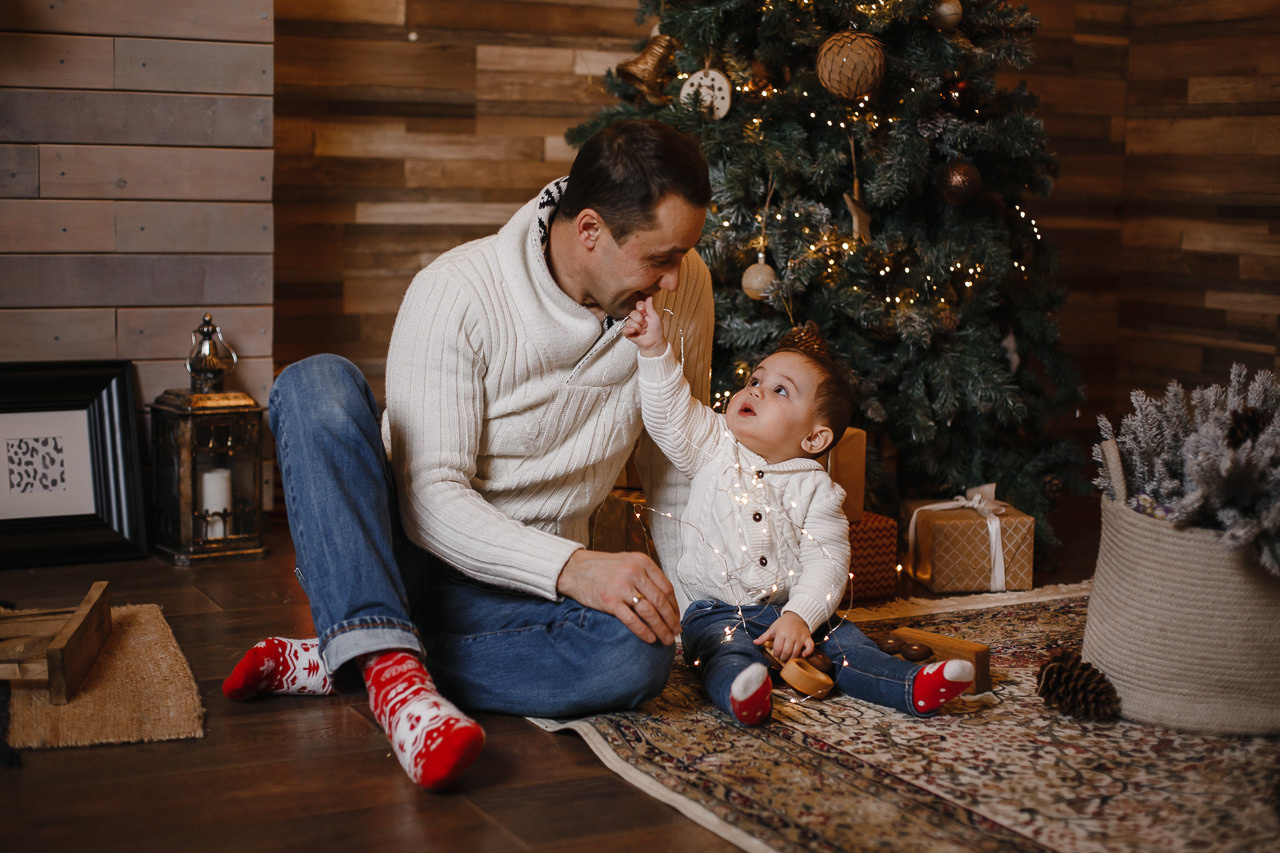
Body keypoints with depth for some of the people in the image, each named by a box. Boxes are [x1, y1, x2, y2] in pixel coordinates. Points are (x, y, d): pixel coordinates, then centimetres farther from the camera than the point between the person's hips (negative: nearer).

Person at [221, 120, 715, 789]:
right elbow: (431, 497, -23)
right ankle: (392, 668, -40)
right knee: (316, 382, -29)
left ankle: (329, 665, -23)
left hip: (521, 589, 3)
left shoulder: (683, 288, -6)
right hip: (403, 550, -2)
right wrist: (572, 567, -36)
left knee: (641, 653, -31)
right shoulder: (456, 293, -19)